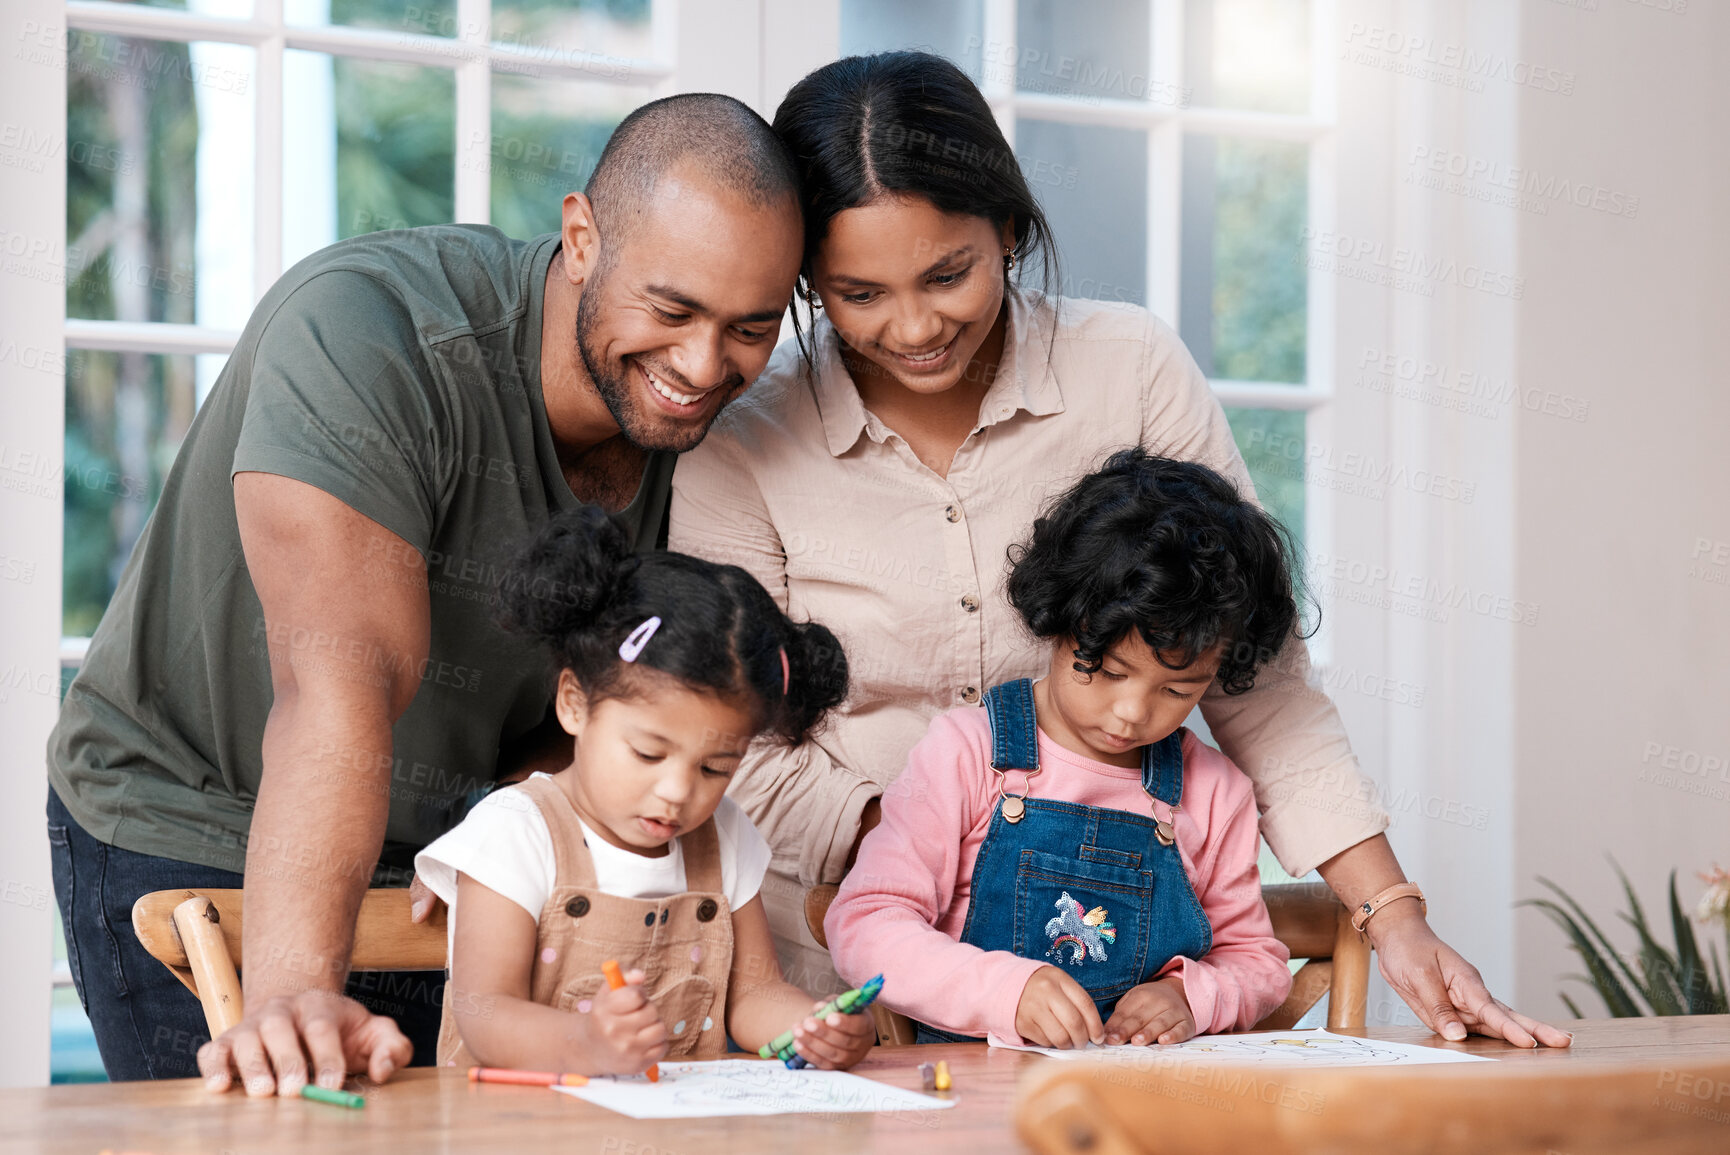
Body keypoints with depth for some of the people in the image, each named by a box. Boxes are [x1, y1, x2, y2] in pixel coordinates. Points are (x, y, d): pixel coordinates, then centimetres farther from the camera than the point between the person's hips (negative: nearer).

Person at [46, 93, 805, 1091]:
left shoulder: (701, 428, -8)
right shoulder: (367, 329, -27)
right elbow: (344, 678, -39)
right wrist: (296, 993, -47)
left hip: (440, 850, 5)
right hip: (189, 835, -5)